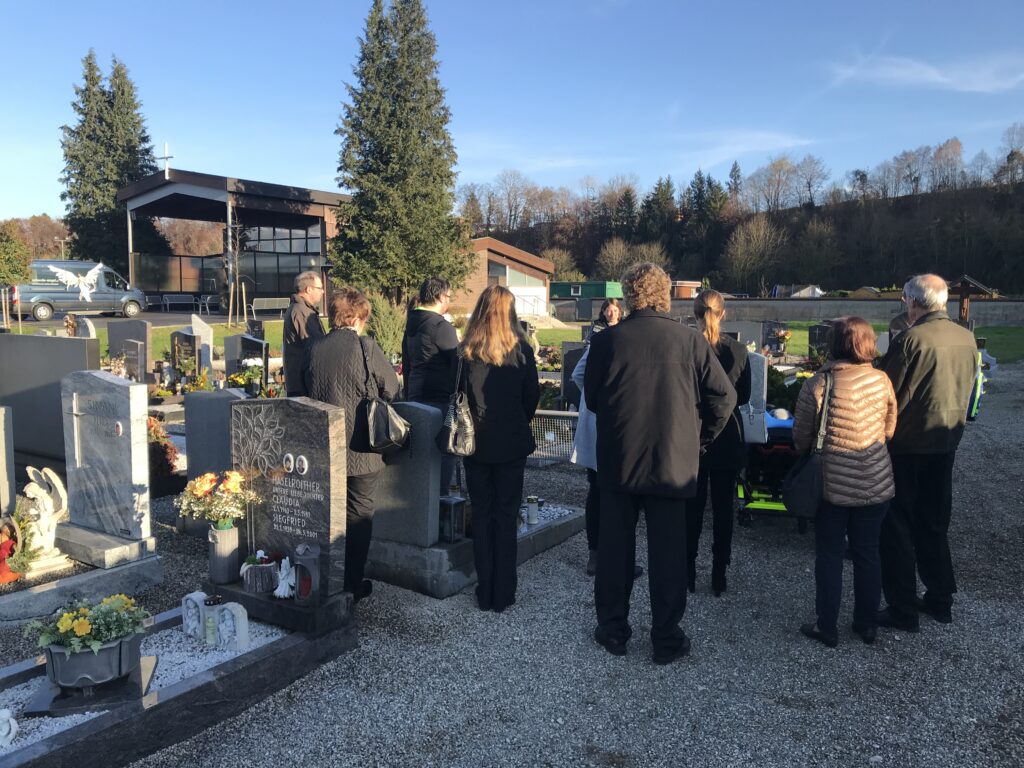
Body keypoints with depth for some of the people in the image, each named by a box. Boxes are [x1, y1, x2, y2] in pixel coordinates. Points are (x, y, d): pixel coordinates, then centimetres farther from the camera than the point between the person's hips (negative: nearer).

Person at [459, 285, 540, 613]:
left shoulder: (466, 351, -6)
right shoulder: (521, 349, -7)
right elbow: (532, 395, -1)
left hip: (476, 443, 1)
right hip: (512, 443, -1)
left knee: (481, 515, 11)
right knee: (507, 517, 8)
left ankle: (485, 593, 16)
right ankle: (503, 594, 13)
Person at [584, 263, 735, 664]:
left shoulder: (607, 340, -7)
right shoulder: (691, 340, -7)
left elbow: (591, 398, 3)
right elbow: (724, 396, -4)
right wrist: (699, 437, 8)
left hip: (617, 461, 0)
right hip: (673, 463, 0)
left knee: (615, 547, 13)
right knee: (667, 553, 10)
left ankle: (613, 631, 24)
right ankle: (667, 639, 20)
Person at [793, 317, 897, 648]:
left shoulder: (816, 384, -16)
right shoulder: (881, 380, -5)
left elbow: (801, 439, -8)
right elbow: (889, 430, 7)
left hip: (832, 483, -3)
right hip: (876, 483, 3)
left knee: (830, 555, 10)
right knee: (868, 552, 16)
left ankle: (827, 627, 19)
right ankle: (866, 624, 28)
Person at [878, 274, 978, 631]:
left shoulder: (910, 340, -20)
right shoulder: (967, 338, 0)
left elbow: (889, 396, -17)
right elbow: (967, 389, 10)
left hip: (908, 444, -6)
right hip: (948, 441, 6)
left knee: (898, 526, 5)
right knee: (935, 523, 19)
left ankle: (903, 609, 10)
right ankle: (940, 599, 30)